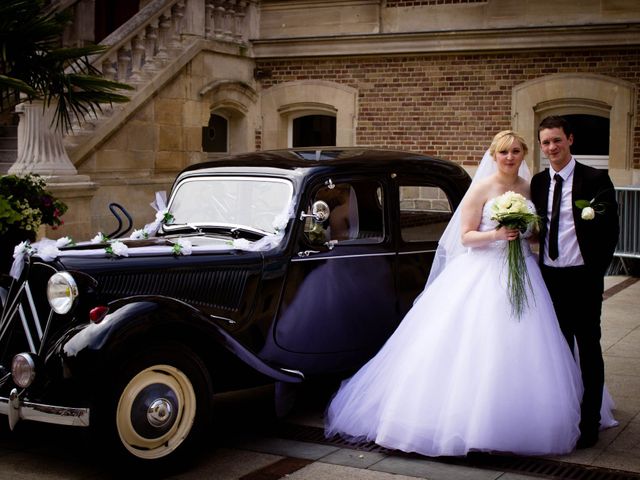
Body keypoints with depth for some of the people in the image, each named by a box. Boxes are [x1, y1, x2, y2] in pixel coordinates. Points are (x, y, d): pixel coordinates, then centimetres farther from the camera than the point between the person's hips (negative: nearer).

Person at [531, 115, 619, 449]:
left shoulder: (595, 179, -6)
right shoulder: (538, 182, 8)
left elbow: (610, 230, -6)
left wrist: (597, 270, -9)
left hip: (583, 278, -4)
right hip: (550, 277, 4)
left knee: (589, 351, 5)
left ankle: (589, 423, 14)